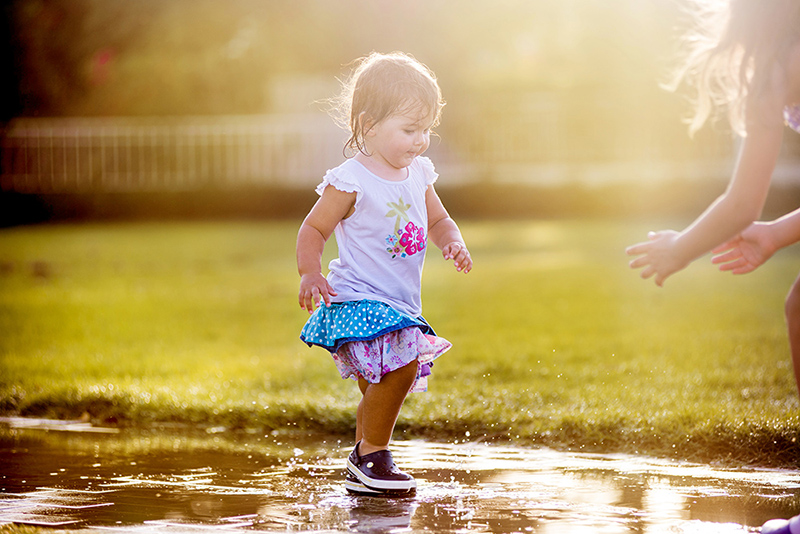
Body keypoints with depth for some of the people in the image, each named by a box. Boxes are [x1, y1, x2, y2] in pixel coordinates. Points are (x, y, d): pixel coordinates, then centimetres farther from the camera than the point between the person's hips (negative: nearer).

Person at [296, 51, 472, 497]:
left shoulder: (418, 174, 8)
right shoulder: (351, 181, -13)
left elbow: (438, 221, 21)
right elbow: (313, 230, -7)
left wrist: (453, 242, -1)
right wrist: (311, 274, -21)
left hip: (399, 305, 8)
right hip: (358, 301, -8)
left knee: (383, 389, 14)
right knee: (402, 365, -26)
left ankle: (362, 472, 30)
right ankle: (372, 453, -9)